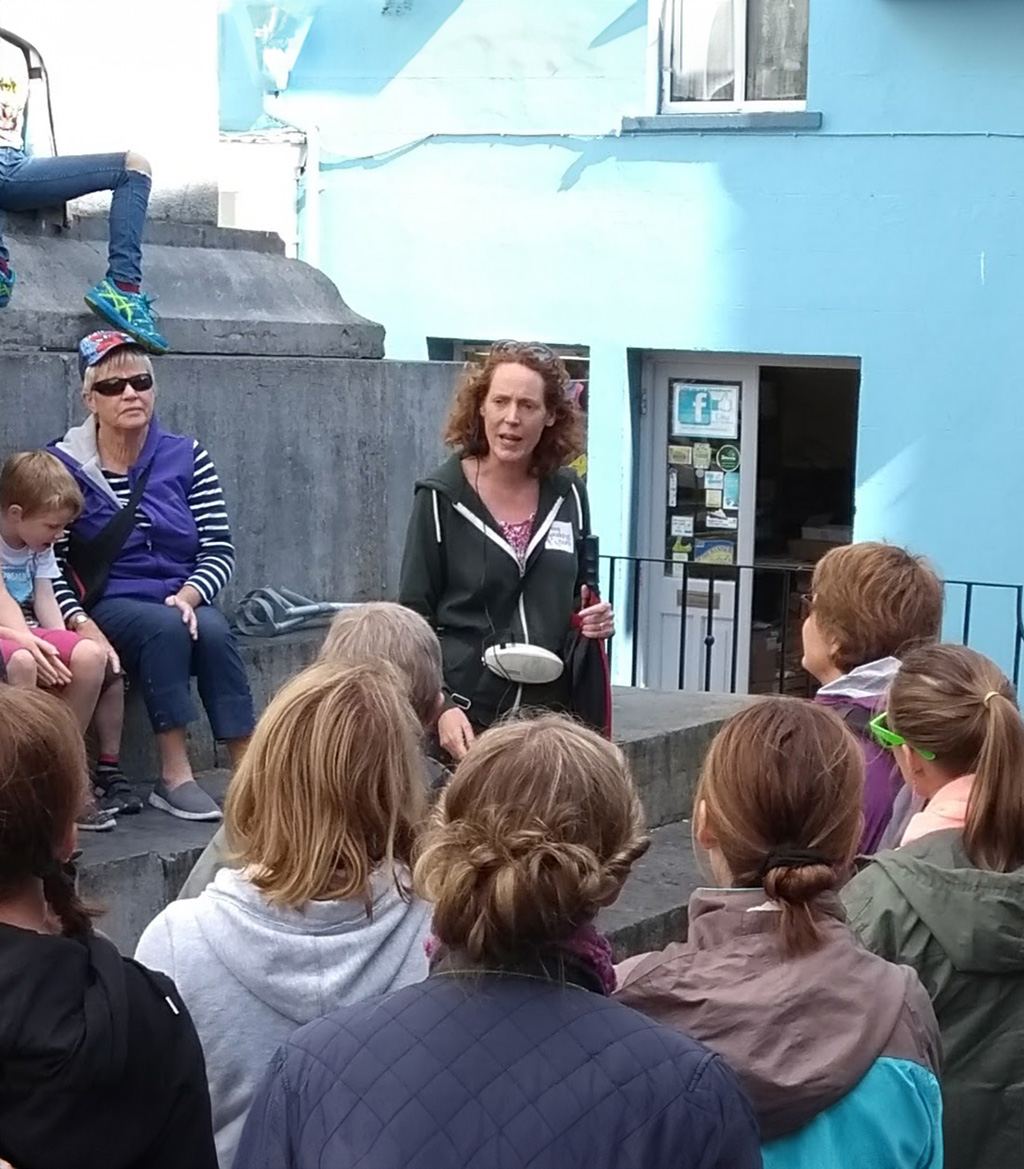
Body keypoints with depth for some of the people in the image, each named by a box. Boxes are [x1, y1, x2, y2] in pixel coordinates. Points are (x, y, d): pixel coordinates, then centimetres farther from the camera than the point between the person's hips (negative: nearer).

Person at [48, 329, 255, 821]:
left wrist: (189, 595, -17)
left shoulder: (186, 457, 6)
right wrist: (82, 625, -23)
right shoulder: (63, 465, -2)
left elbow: (219, 548, 3)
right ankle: (174, 777, -31)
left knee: (213, 631, -30)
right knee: (166, 627, -33)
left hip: (182, 601, 3)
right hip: (108, 605, -2)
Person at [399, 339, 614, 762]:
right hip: (466, 719, -3)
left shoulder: (567, 496, 8)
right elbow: (414, 619, -2)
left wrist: (595, 619, 1)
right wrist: (441, 707, -14)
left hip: (550, 714, 3)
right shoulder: (441, 498, -3)